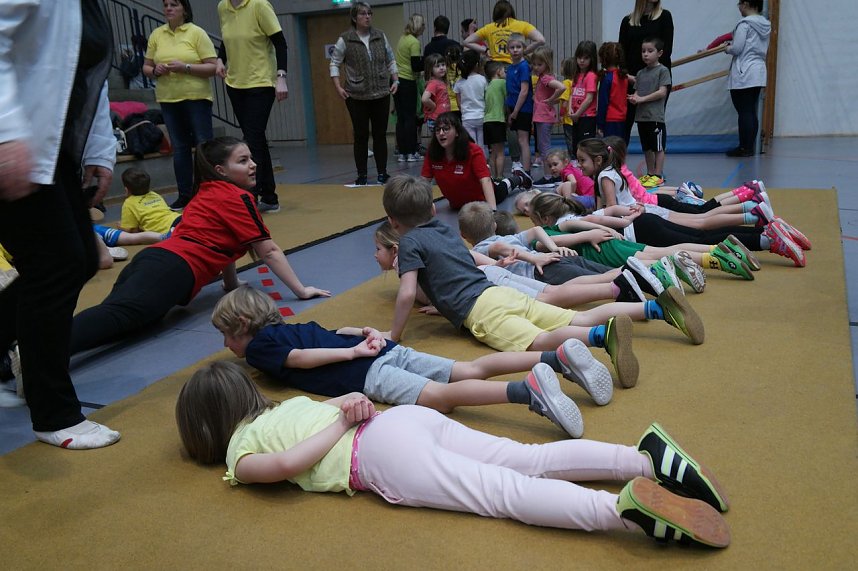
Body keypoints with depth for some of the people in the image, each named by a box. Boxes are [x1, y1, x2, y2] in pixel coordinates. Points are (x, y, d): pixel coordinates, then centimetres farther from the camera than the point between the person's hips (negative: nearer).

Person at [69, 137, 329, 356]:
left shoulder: (209, 192, 32)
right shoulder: (239, 197, 6)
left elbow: (221, 242, 39)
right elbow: (268, 251, 6)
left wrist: (233, 284, 45)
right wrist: (301, 290, 11)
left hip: (152, 258, 10)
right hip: (174, 269, -9)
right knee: (118, 315, -32)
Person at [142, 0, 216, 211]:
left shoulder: (197, 33, -3)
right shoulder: (156, 34, 9)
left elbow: (213, 67, -8)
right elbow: (146, 67, 14)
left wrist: (185, 67, -19)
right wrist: (155, 70, -9)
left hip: (196, 97, -4)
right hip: (168, 99, 4)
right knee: (179, 148, 8)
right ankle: (185, 194, 14)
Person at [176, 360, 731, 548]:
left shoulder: (240, 453, 9)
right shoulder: (288, 400, 30)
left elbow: (289, 461, -11)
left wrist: (341, 424, 1)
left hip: (384, 456, -7)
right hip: (407, 418, 7)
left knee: (508, 492, -17)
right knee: (531, 462, -2)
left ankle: (625, 509, -33)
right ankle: (650, 458, -14)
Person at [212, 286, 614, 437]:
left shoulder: (257, 347, 9)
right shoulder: (288, 327, 32)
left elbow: (300, 358, -8)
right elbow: (341, 332, 29)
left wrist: (354, 352, -8)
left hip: (367, 373, -8)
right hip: (388, 350, 8)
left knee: (442, 396, -26)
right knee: (471, 370, -4)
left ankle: (527, 390, -47)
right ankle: (558, 356, -15)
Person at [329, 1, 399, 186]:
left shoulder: (380, 36, 6)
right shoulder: (345, 39, -4)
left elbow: (391, 61, 14)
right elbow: (334, 63, 1)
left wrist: (395, 80, 5)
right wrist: (338, 86, -8)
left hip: (381, 94, 3)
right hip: (356, 96, -3)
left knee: (380, 135, 6)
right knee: (361, 136, 2)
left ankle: (382, 173, 14)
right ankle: (361, 175, 10)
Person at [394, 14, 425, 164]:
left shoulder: (402, 38, 13)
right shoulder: (414, 42, -11)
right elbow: (416, 66, -15)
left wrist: (423, 61, 12)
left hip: (397, 80, 7)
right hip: (408, 82, -7)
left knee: (400, 117, 8)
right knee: (410, 117, -1)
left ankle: (402, 153, 9)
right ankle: (411, 153, 1)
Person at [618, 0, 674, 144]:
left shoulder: (664, 16, 5)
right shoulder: (628, 21, 9)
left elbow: (667, 48, -3)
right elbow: (622, 51, 6)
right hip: (633, 78, 1)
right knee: (626, 120, -1)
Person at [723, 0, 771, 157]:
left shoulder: (745, 24, -12)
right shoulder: (765, 24, 13)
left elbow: (736, 49, -15)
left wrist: (727, 48, 7)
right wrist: (733, 44, 19)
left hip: (743, 75, -8)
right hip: (759, 72, 8)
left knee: (744, 112, -5)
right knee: (751, 112, 11)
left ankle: (745, 147, -3)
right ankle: (750, 147, 13)